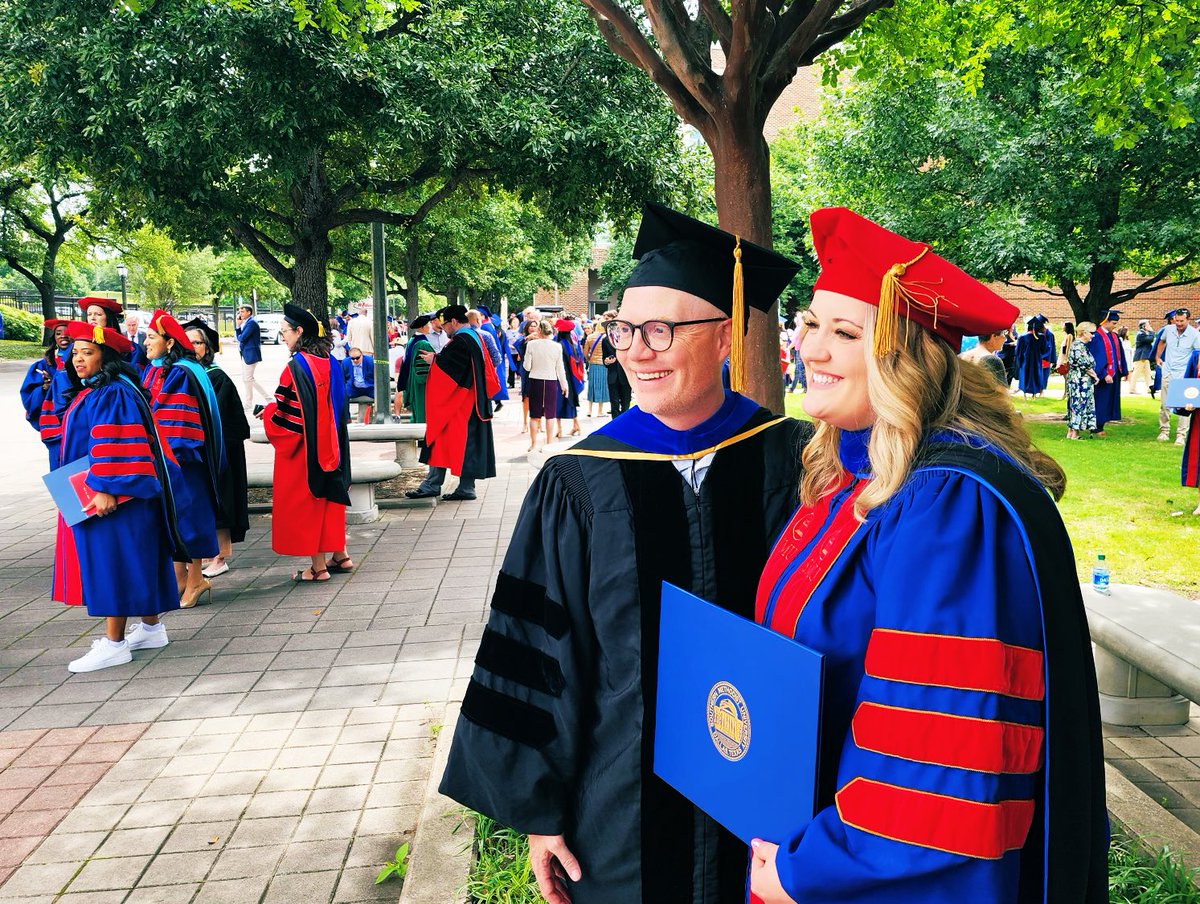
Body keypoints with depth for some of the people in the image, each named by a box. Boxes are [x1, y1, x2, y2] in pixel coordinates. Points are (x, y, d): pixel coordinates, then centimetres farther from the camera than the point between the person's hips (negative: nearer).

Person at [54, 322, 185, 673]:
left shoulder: (113, 394, -16)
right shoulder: (88, 393, 15)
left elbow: (114, 447, -23)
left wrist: (105, 490, -26)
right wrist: (92, 489, 23)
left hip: (111, 498, -10)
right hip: (90, 496, 10)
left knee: (112, 564, -5)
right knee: (134, 565, 14)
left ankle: (114, 644, 2)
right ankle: (151, 628, 24)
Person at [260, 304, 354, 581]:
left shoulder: (297, 365, -18)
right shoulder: (327, 361, 5)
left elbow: (287, 411, -19)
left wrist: (266, 412, 0)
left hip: (304, 444, -8)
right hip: (329, 442, 8)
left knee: (306, 500, 3)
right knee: (327, 496, 17)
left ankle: (318, 566, 8)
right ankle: (339, 556, 24)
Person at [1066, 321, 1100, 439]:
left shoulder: (1076, 344, 14)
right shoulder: (1079, 346, -17)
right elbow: (1085, 364, -18)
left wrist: (1092, 375, 17)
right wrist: (1095, 376, -6)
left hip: (1076, 380, 10)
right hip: (1080, 381, -10)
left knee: (1075, 405, 11)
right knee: (1079, 405, -5)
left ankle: (1070, 432, 14)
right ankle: (1074, 433, -2)